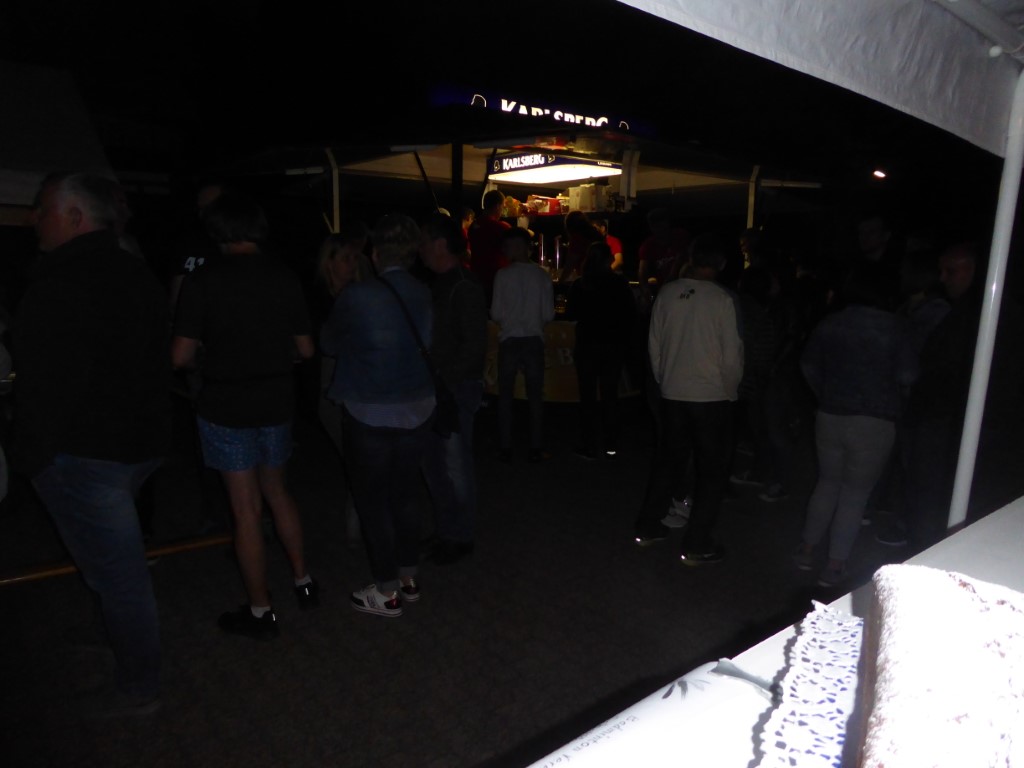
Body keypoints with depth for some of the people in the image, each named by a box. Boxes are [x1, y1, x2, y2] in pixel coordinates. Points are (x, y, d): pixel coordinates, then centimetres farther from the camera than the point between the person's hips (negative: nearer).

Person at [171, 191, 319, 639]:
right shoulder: (285, 277, -2)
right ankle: (303, 582, 30)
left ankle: (260, 612, 18)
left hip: (226, 406, -3)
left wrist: (207, 359, 8)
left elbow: (181, 356, -13)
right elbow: (305, 350, 1)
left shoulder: (203, 282, -11)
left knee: (246, 507, 5)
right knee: (276, 491, 22)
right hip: (277, 403, 4)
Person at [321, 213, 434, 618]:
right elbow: (427, 344, 6)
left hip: (369, 415, -4)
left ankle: (387, 592, 19)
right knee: (404, 495, 18)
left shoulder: (356, 296, -15)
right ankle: (408, 578, 31)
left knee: (372, 501, 9)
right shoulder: (423, 295, -3)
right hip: (417, 411, 5)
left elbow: (329, 344, -1)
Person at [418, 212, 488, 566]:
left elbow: (474, 345, -17)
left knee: (455, 465, 2)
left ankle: (461, 536, 18)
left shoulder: (465, 287, -13)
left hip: (458, 388, -8)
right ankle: (446, 530, 30)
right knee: (433, 463, 14)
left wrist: (444, 379, -17)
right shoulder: (437, 284, 12)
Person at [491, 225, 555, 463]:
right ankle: (536, 449, 9)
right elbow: (549, 314, -2)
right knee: (535, 395, 8)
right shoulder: (542, 276, -3)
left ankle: (505, 448, 10)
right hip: (534, 339, 1)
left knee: (505, 395, 9)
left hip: (509, 339, -1)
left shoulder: (503, 275, -7)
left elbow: (496, 313, -7)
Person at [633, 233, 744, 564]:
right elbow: (732, 354, -11)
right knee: (712, 470, 9)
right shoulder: (723, 299, -15)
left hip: (672, 394, 5)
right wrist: (731, 389, 7)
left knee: (668, 459, 20)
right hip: (712, 397, -4)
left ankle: (647, 527, 29)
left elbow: (654, 343, 4)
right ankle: (697, 545, 14)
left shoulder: (667, 293, -4)